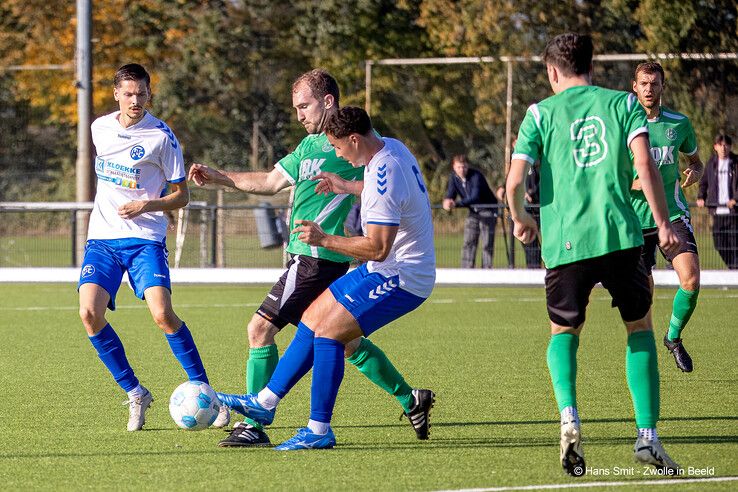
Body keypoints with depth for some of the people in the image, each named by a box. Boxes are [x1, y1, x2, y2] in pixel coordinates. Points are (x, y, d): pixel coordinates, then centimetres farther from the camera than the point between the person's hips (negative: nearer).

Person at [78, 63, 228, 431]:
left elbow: (181, 196, -1)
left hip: (145, 239, -4)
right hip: (102, 237, 4)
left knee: (162, 314, -21)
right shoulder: (100, 128, 8)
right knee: (90, 314, -15)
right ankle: (135, 394, 1)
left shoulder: (161, 137, -6)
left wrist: (147, 205, -18)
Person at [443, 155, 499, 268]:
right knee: (468, 243, 0)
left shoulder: (476, 176, -26)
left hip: (488, 209, -6)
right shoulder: (453, 177, -6)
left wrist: (456, 204, -50)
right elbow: (451, 194, -12)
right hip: (473, 212, 6)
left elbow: (475, 197, -37)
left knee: (487, 245, -9)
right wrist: (448, 201, -39)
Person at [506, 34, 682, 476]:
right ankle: (647, 435, 3)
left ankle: (569, 414, -8)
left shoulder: (541, 113, 8)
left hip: (564, 241, 0)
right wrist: (663, 224, 0)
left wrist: (520, 218, 20)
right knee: (640, 328, 17)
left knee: (564, 331, 20)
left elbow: (515, 180, 0)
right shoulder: (623, 103, 10)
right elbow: (644, 164, -4)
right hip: (619, 235, 0)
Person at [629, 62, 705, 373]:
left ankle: (674, 338, 10)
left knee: (691, 280, -15)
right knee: (644, 294, -1)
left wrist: (694, 174, -5)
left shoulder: (679, 123, 4)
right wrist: (631, 183, -18)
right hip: (635, 217, -2)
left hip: (673, 214, 2)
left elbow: (696, 161, 19)